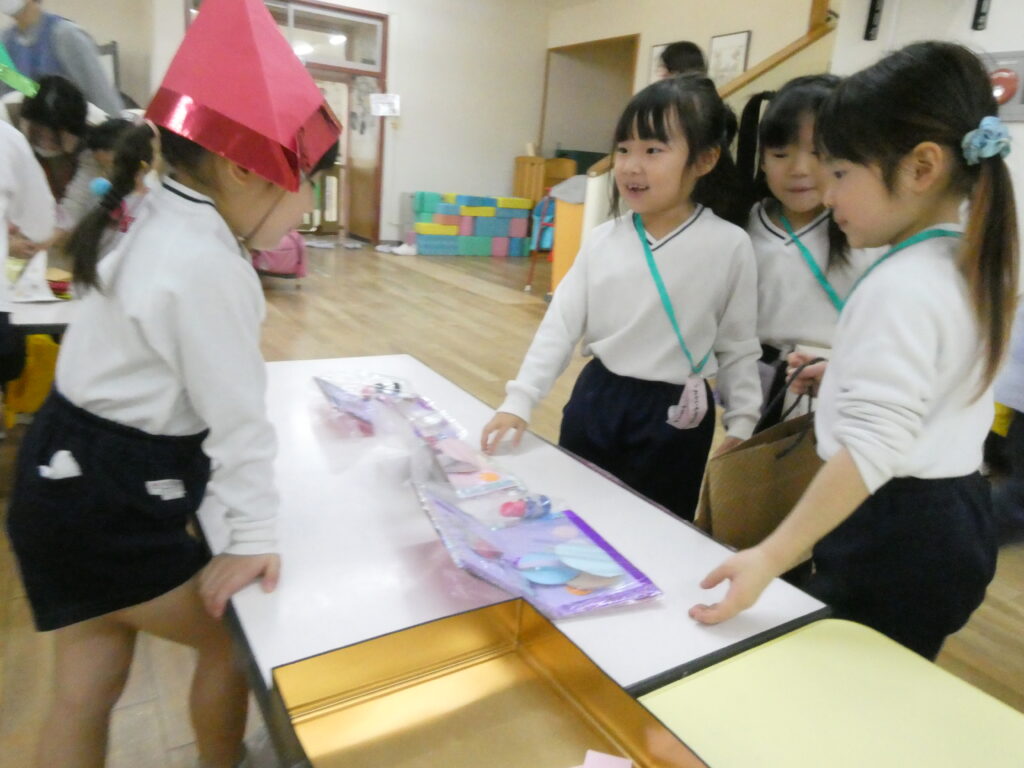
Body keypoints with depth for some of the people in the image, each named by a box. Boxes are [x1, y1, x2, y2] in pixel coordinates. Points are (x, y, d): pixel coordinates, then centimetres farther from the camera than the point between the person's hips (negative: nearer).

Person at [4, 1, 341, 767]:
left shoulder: (167, 226, 5)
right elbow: (235, 411, -21)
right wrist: (255, 535, -15)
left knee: (87, 687, 19)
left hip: (80, 480, 9)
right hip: (104, 504, -9)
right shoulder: (206, 266, -25)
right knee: (235, 637, 13)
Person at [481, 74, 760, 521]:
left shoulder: (729, 245, -10)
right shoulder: (603, 241, -2)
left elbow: (738, 346, -2)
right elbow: (559, 325, -3)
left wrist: (742, 426, 0)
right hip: (596, 398, 3)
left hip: (674, 415, -3)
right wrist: (519, 401, -10)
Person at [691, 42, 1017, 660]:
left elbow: (871, 448, -30)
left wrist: (771, 557, -33)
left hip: (893, 535, -10)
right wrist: (846, 371, 26)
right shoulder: (973, 268, 7)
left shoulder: (899, 286, -22)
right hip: (956, 518, 10)